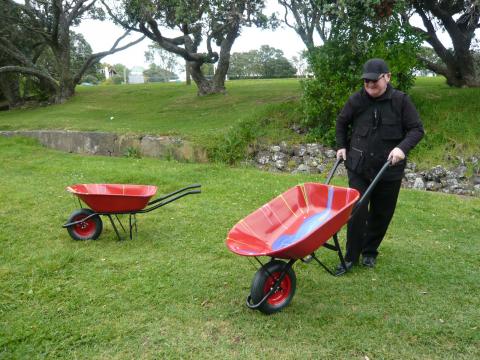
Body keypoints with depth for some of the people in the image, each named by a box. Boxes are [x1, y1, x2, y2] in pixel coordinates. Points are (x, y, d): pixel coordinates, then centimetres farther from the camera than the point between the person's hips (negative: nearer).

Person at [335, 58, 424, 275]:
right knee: (356, 212, -4)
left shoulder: (401, 100, -8)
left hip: (389, 169, 0)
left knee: (382, 214, 11)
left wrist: (403, 147, -23)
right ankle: (351, 256, 9)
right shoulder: (356, 100, -4)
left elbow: (417, 129, -6)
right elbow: (342, 123, 14)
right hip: (358, 167, 0)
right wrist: (341, 146, 7)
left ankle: (370, 251, 31)